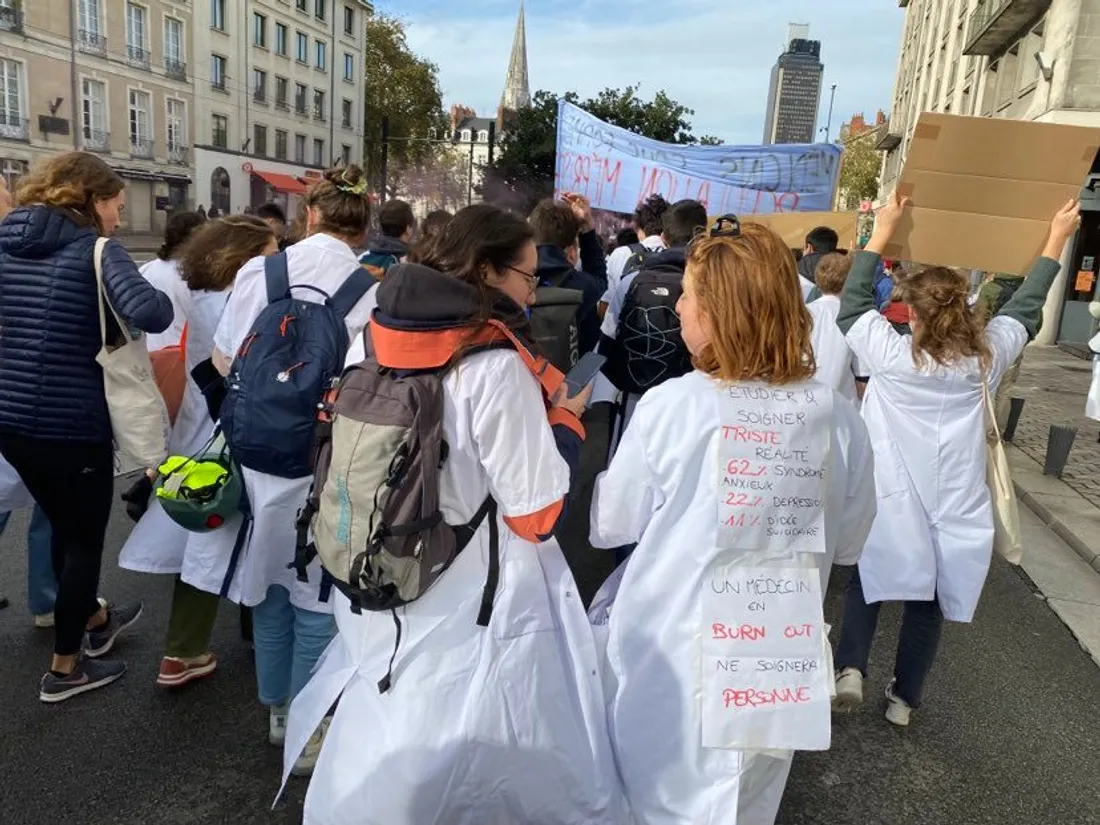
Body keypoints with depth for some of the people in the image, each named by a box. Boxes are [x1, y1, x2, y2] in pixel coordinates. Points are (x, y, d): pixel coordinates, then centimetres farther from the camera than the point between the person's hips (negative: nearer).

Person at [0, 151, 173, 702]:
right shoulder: (98, 250, -13)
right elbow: (149, 314, -30)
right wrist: (157, 294, -10)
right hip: (74, 425, -7)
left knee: (64, 525, 25)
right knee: (85, 537, 12)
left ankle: (93, 621, 46)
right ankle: (65, 667, 23)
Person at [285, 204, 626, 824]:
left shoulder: (381, 341, 0)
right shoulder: (495, 367, -21)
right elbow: (537, 511, -20)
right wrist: (566, 417, -6)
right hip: (474, 598, -7)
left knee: (384, 761, 25)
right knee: (458, 765, 13)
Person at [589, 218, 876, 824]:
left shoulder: (668, 406, -19)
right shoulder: (837, 416, -10)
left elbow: (610, 525, -6)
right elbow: (849, 541, 4)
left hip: (670, 649, -3)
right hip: (777, 652, 3)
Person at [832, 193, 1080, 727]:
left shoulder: (891, 356, -11)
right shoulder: (987, 358, -2)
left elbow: (853, 302, 1)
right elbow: (1024, 308, 15)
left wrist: (883, 231, 7)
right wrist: (1057, 241, 26)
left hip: (891, 498, -2)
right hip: (954, 503, 3)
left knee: (868, 582, 16)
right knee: (928, 605, 14)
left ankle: (850, 668, -1)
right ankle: (904, 699, 26)